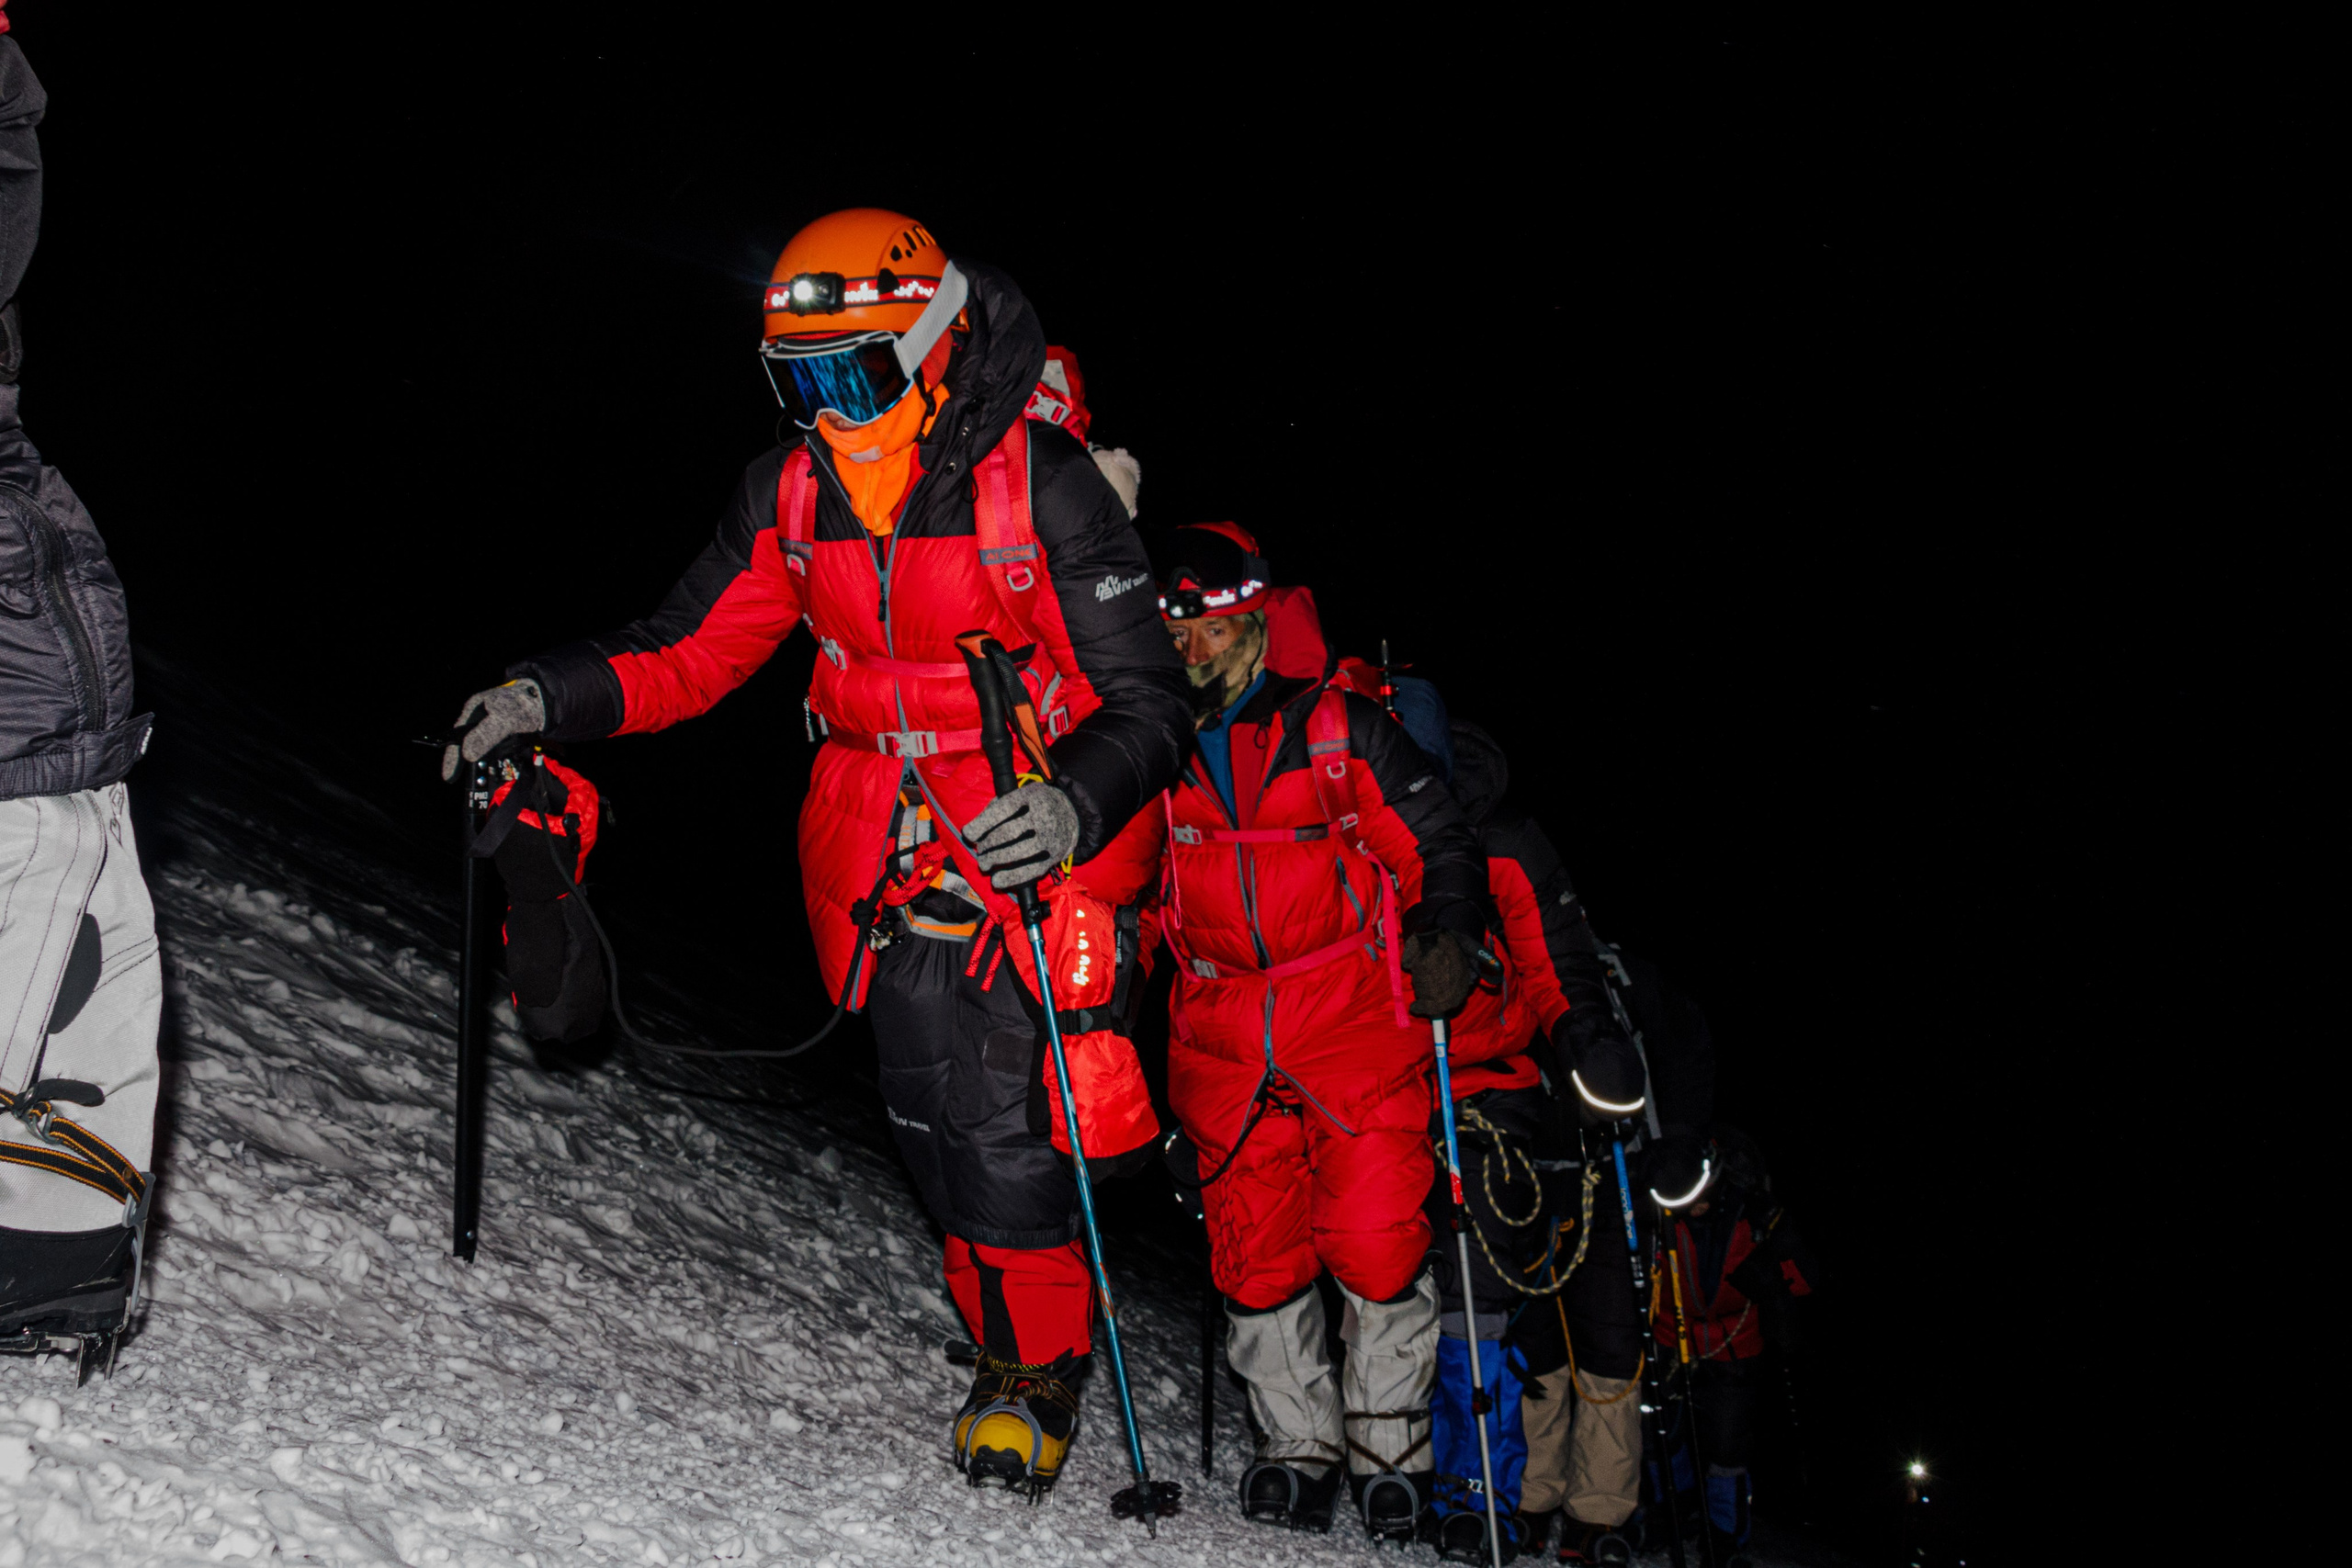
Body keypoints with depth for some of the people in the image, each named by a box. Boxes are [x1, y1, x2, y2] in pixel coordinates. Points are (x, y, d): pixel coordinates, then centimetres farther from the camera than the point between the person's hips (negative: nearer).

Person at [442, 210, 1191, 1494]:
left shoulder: (1041, 484, -16)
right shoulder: (790, 493, -1)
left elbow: (1146, 702, -16)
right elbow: (688, 652, 5)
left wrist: (1074, 805, -35)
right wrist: (547, 697, -12)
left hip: (1039, 845, -5)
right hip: (884, 852, 5)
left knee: (1004, 1125, -8)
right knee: (930, 1120, 7)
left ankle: (1041, 1366, 13)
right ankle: (1010, 1334, 29)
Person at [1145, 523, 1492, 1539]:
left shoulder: (1341, 731, -3)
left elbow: (1441, 844, 3)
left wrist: (1448, 940, -13)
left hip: (1356, 1029, -3)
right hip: (1222, 1040, 3)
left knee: (1378, 1246, -5)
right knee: (1255, 1255, 3)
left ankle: (1391, 1448, 13)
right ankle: (1298, 1447, 19)